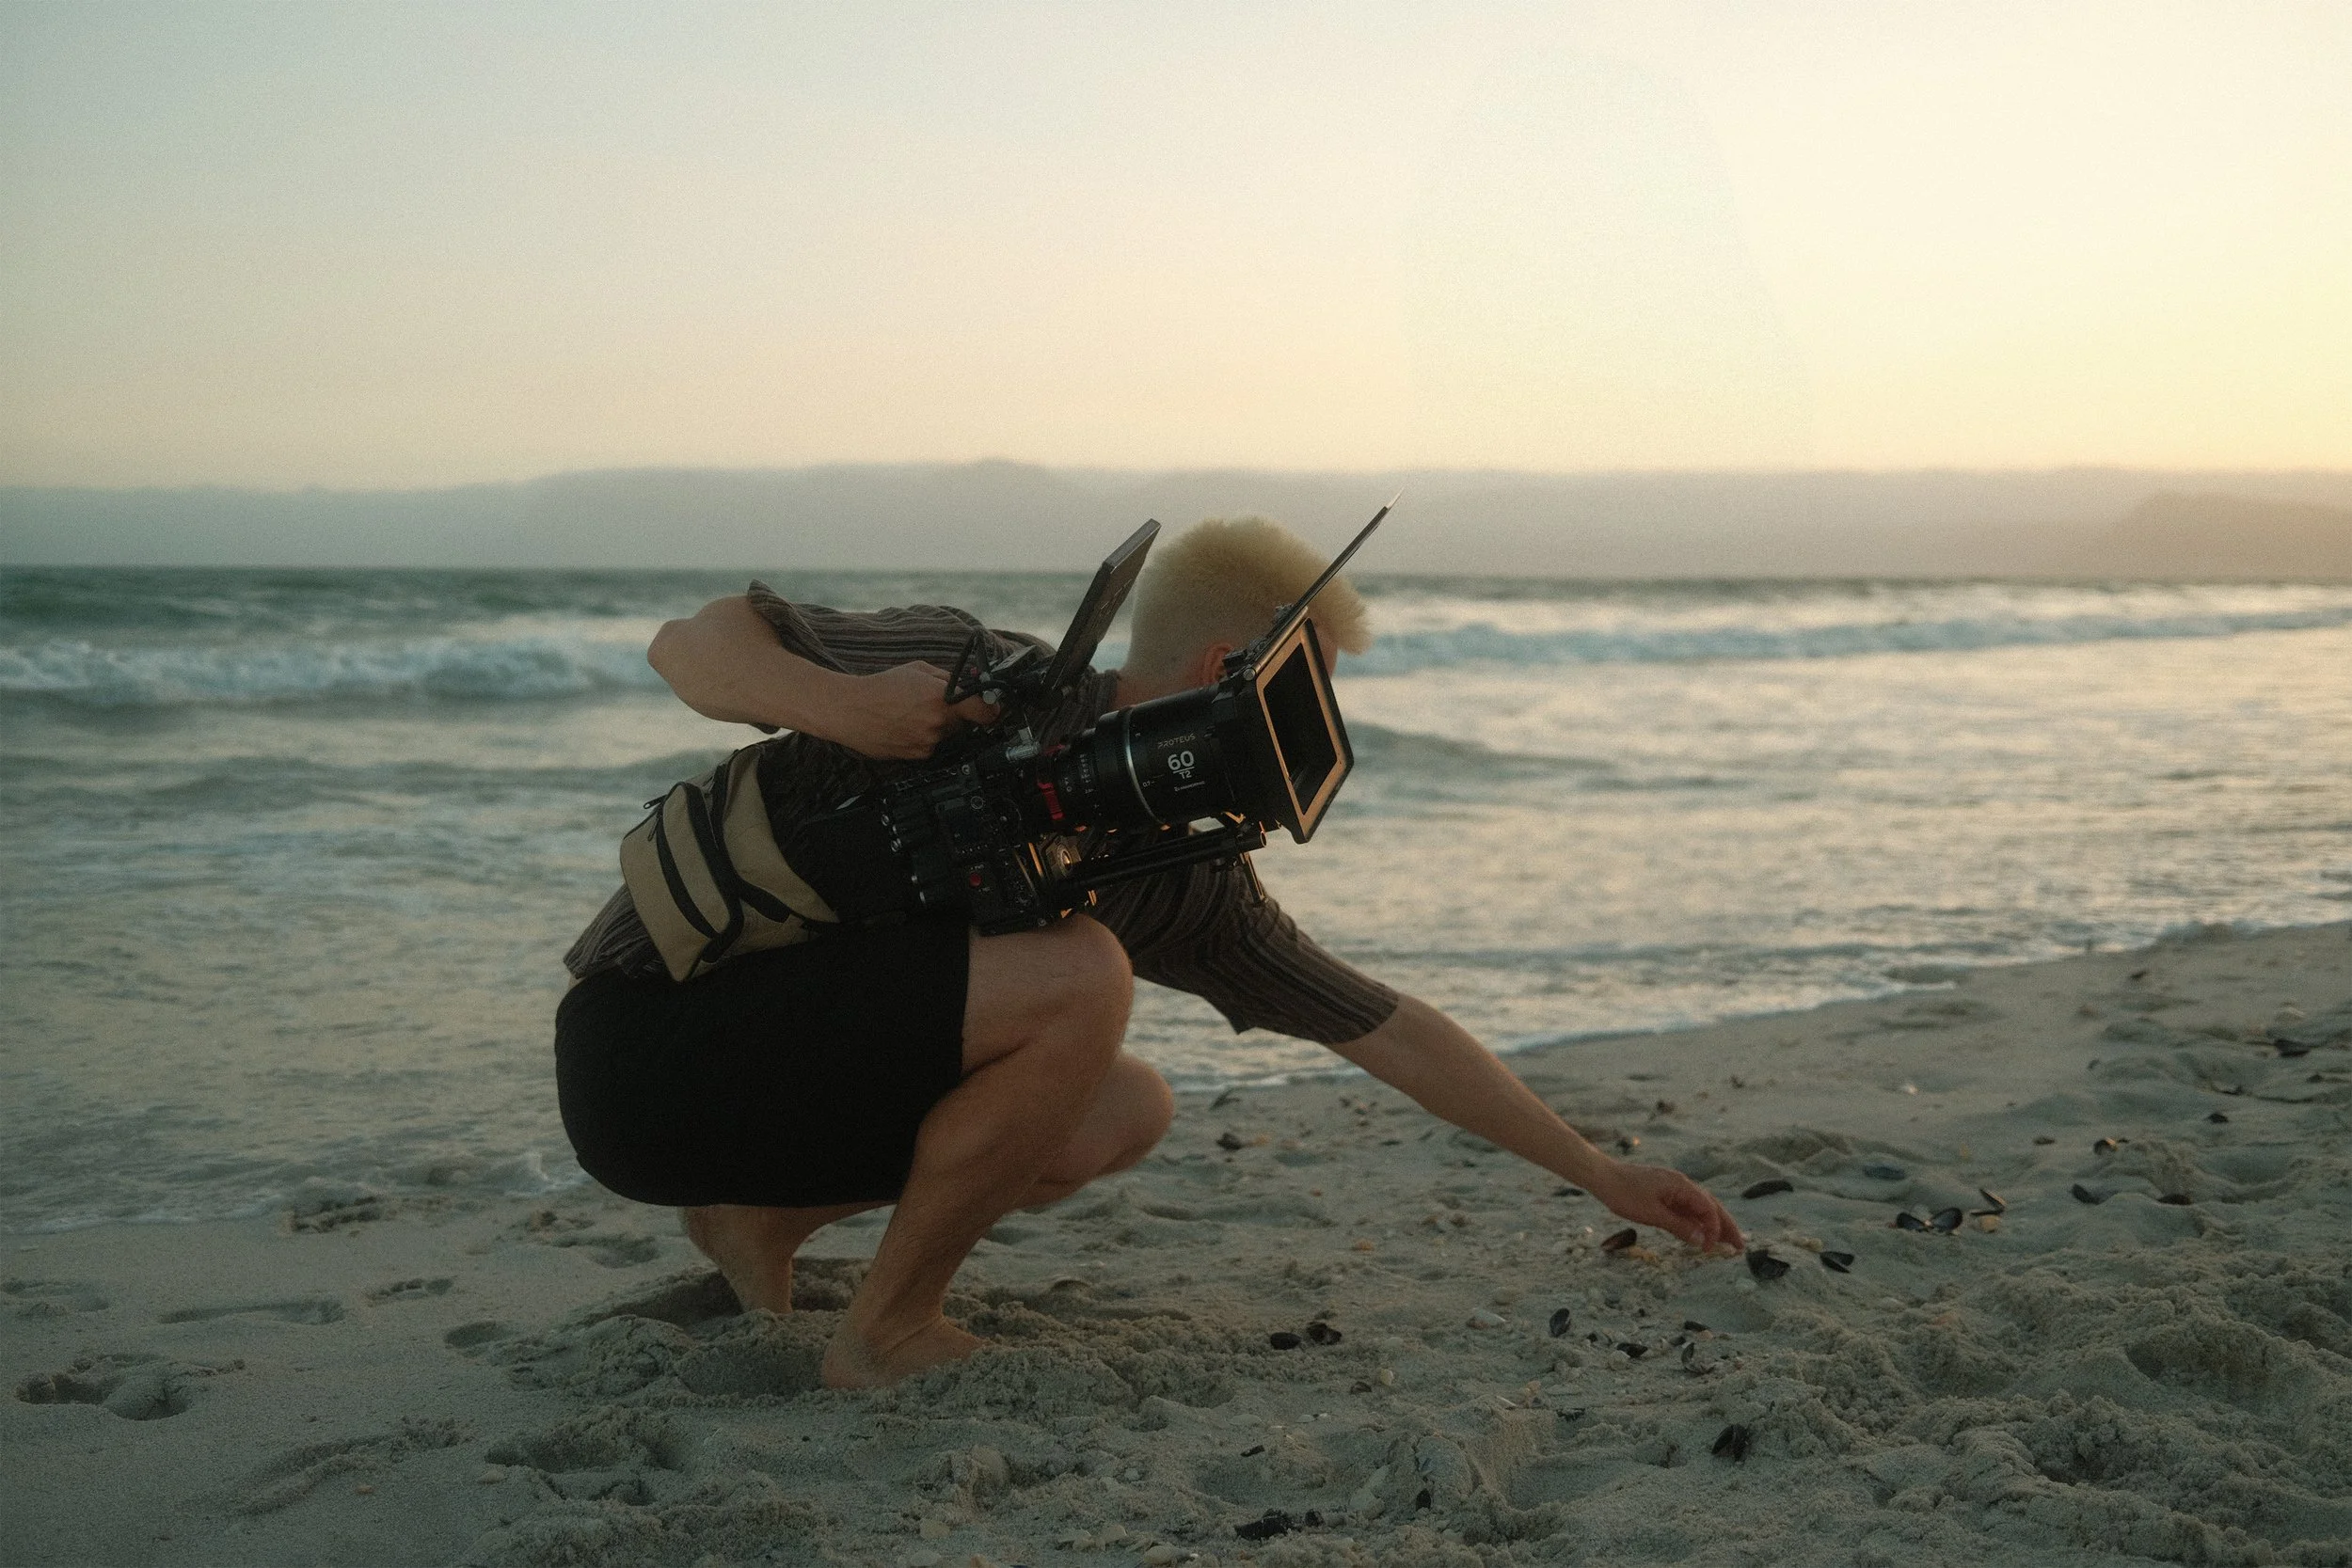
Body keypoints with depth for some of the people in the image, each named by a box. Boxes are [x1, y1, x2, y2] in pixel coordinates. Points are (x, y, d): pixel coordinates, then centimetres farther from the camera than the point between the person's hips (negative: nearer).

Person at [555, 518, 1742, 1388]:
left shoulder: (1186, 881, 3)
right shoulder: (975, 677, -15)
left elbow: (1390, 1033, 8)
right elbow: (687, 644, -11)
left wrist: (1599, 1173, 11)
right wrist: (841, 708, -32)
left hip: (798, 1064, 8)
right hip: (650, 1029, -8)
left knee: (1128, 1113, 2)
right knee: (1079, 980, -24)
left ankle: (766, 1218, 12)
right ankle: (891, 1330, -8)